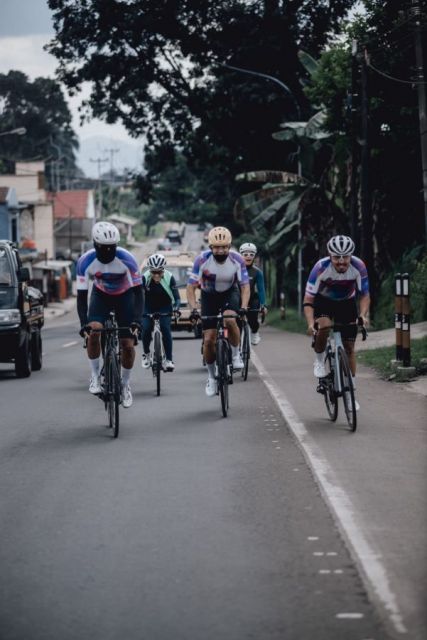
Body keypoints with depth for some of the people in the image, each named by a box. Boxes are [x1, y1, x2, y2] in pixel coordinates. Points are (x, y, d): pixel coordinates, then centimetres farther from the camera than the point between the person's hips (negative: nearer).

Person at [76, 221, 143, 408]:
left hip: (125, 296, 0)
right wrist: (84, 324, -38)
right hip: (101, 295, 1)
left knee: (128, 344, -6)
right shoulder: (85, 261, -28)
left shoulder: (126, 259, -31)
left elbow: (138, 292, -27)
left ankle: (125, 384, 19)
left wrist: (136, 320, -40)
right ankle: (95, 376, -8)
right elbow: (81, 295, -25)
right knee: (94, 331, -26)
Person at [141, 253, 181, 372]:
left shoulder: (169, 278, -23)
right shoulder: (145, 278, -23)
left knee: (166, 329, -18)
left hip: (164, 307, 0)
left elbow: (177, 297, -25)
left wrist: (176, 308, -44)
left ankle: (169, 360, -14)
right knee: (146, 329, -17)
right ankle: (146, 354, 9)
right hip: (149, 307, 1)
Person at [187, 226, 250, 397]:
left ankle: (236, 354, -8)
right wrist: (193, 309, -36)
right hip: (209, 296, 0)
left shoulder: (237, 260, -22)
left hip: (230, 293, 0)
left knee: (230, 319, -33)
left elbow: (245, 286, -18)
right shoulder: (202, 259, -25)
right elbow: (191, 287, -22)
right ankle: (211, 377, 16)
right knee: (208, 340, -5)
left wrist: (244, 307, -35)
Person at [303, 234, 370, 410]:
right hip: (323, 302, -2)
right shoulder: (321, 268, -32)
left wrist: (362, 315, -36)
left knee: (349, 347, -2)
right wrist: (310, 323, -45)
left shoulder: (358, 267, -27)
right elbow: (308, 301, -29)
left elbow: (365, 295, -17)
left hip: (347, 303, 2)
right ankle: (319, 360, -5)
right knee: (324, 326, -33)